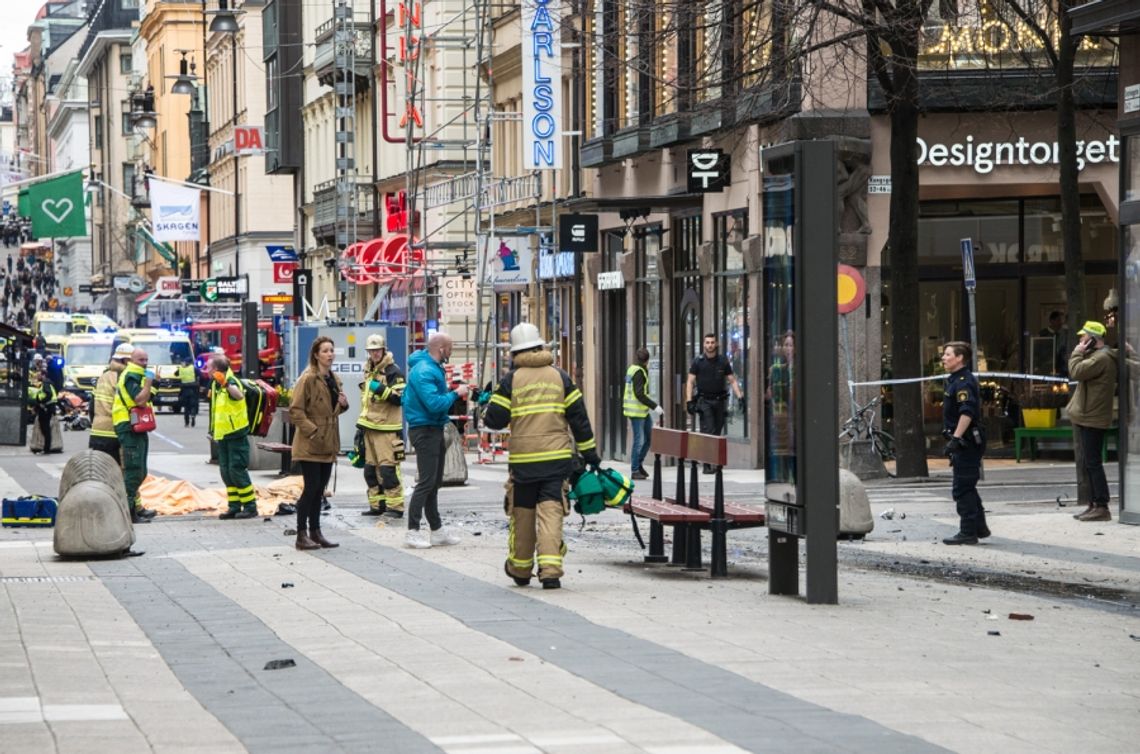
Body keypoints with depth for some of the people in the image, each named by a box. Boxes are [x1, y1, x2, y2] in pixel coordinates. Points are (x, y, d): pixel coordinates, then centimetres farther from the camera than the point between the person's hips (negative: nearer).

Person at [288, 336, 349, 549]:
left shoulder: (334, 379, 14)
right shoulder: (307, 379, -12)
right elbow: (295, 410, -16)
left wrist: (343, 405, 4)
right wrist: (312, 431, -21)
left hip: (328, 443, 8)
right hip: (310, 445, -8)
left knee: (319, 490, 12)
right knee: (311, 488, -7)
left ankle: (315, 532, 18)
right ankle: (302, 536, -1)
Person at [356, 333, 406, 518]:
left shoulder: (393, 372, -8)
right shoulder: (368, 371, 18)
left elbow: (400, 398, -17)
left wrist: (381, 390, -29)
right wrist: (361, 423, 28)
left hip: (387, 428, -9)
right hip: (370, 427, 9)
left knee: (388, 468, -12)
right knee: (370, 469, 10)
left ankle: (395, 506, -10)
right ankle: (377, 505, 17)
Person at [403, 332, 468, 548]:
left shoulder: (434, 368, 13)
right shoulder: (423, 371, -20)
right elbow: (434, 403, -27)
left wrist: (455, 392, 6)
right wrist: (455, 394, -16)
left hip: (435, 429, 11)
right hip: (424, 430, -11)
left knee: (434, 482, 15)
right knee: (426, 482, -10)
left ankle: (437, 530, 22)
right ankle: (412, 531, -7)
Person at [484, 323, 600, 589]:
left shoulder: (511, 380, -2)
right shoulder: (560, 377, 5)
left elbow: (495, 420, -2)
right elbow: (579, 418, 6)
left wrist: (488, 407, 19)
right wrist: (590, 453, 12)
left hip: (523, 460, -1)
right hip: (557, 458, 1)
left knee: (522, 513, 13)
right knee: (551, 512, -3)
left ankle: (520, 569, 25)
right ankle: (550, 570, -14)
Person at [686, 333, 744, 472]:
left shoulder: (723, 361, 8)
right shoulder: (698, 361, 2)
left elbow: (732, 380, 10)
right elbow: (690, 382, 1)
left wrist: (740, 396, -2)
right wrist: (689, 400, -9)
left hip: (719, 400, 3)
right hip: (704, 401, -3)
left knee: (717, 432, 5)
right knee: (708, 431, -13)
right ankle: (707, 465, -14)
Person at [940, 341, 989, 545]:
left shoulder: (963, 382, -16)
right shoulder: (955, 380, 17)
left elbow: (967, 413, -27)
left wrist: (956, 438, -30)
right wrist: (954, 438, 26)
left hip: (966, 443, -11)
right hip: (965, 443, 11)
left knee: (963, 489, -7)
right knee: (967, 488, 17)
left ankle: (968, 532, -4)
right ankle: (979, 528, 24)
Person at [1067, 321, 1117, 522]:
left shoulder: (1101, 358, -17)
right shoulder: (1099, 356, 18)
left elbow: (1076, 371, -23)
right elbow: (1081, 373, 21)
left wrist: (1077, 353, -11)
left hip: (1092, 418, -11)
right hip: (1088, 417, 11)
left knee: (1092, 463, -10)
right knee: (1089, 462, 14)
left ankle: (1102, 507, -10)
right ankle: (1094, 504, 18)